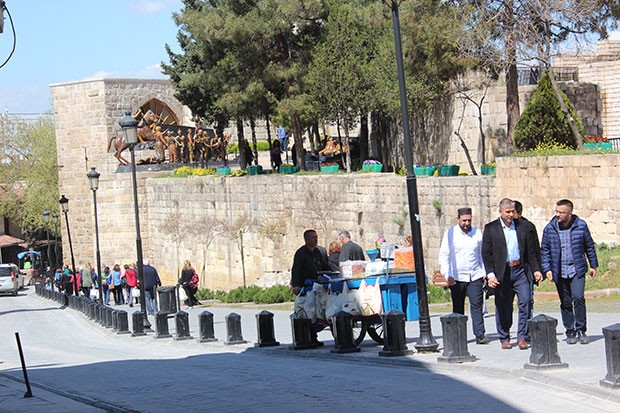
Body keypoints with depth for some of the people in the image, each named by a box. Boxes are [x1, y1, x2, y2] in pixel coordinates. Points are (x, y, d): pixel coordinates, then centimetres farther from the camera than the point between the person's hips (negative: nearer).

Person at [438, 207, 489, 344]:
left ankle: (480, 335, -10)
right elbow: (444, 255, -2)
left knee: (476, 305, -8)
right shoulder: (450, 234, -1)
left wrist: (483, 272, 12)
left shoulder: (477, 233, 8)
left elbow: (481, 254, 17)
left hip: (475, 275, 1)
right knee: (458, 308, 5)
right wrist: (447, 275, -11)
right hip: (457, 277, -1)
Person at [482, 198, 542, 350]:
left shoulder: (523, 228, 10)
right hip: (501, 273, -2)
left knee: (525, 302, -8)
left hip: (520, 270, 2)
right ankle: (504, 339, 17)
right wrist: (490, 274, -10)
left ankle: (522, 337, 0)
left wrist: (536, 269, 6)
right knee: (503, 307, 4)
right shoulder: (490, 229, 2)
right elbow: (486, 253, -1)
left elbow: (531, 251, 15)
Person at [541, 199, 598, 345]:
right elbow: (545, 250, 6)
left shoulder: (581, 226, -3)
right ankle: (570, 332, 16)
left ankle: (581, 330, -4)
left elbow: (589, 246, 9)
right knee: (565, 303, 5)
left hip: (577, 270, -2)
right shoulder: (549, 228, -1)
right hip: (559, 272, 2)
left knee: (578, 298, -15)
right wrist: (547, 269, -3)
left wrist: (593, 265, 12)